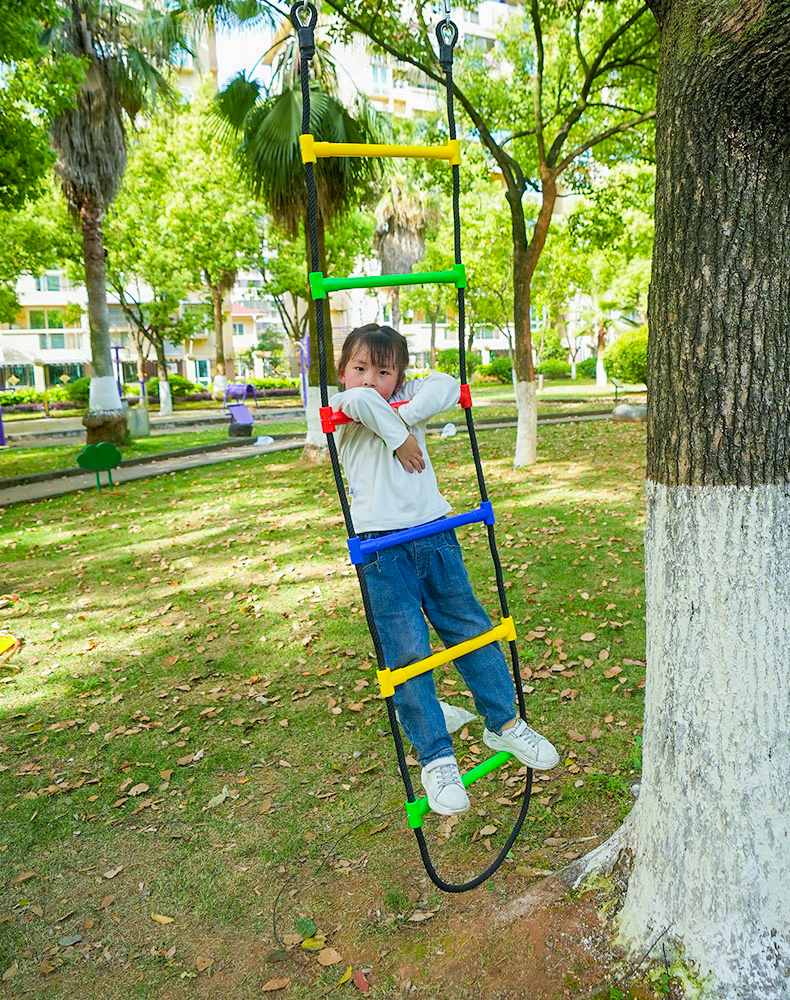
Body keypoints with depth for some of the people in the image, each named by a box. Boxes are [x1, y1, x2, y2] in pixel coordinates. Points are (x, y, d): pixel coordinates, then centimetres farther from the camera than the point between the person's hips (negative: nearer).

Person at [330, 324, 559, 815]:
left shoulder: (409, 400, 11)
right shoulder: (342, 411, 1)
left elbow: (446, 387, -9)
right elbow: (360, 400, -24)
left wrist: (402, 417, -15)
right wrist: (397, 437, -15)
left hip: (435, 536, 4)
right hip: (382, 549, -4)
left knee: (473, 630, 13)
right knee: (408, 652, -3)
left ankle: (503, 723, 32)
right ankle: (437, 758, 12)